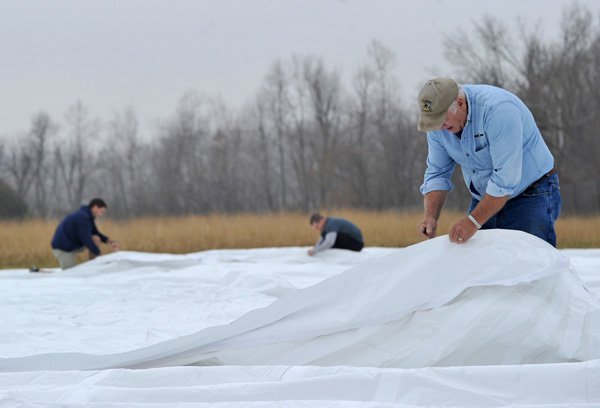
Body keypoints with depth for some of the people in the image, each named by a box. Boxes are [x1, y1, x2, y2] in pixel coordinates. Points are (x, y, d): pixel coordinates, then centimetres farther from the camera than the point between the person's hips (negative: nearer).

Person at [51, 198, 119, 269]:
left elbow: (96, 233, 16)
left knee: (96, 239, -1)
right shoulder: (83, 217, -23)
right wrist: (99, 254, -20)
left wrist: (109, 241, -1)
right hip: (63, 249, -10)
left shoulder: (88, 216, 7)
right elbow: (86, 239, -26)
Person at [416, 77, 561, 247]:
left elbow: (505, 178, -32)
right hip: (485, 200, 7)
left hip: (531, 195, -7)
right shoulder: (439, 118, -6)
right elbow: (437, 173, 1)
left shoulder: (498, 109, -29)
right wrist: (430, 217, -15)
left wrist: (473, 222, -32)